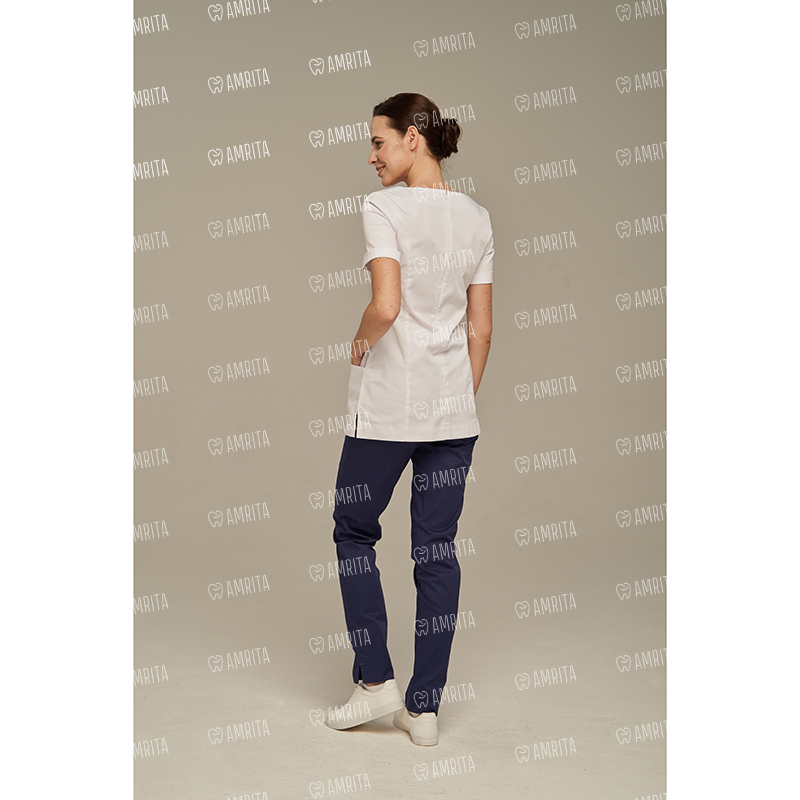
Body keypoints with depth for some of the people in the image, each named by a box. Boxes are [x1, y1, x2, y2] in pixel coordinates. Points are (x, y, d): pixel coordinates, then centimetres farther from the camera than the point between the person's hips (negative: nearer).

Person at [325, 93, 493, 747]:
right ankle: (425, 708, 15)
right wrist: (462, 400, 16)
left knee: (355, 532, 14)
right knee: (437, 551, 8)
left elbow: (387, 305, -22)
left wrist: (360, 343, -2)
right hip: (454, 410, 5)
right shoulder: (477, 219, 8)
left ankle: (376, 682, 13)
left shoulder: (384, 209, -9)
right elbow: (481, 329, 8)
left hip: (387, 405, -5)